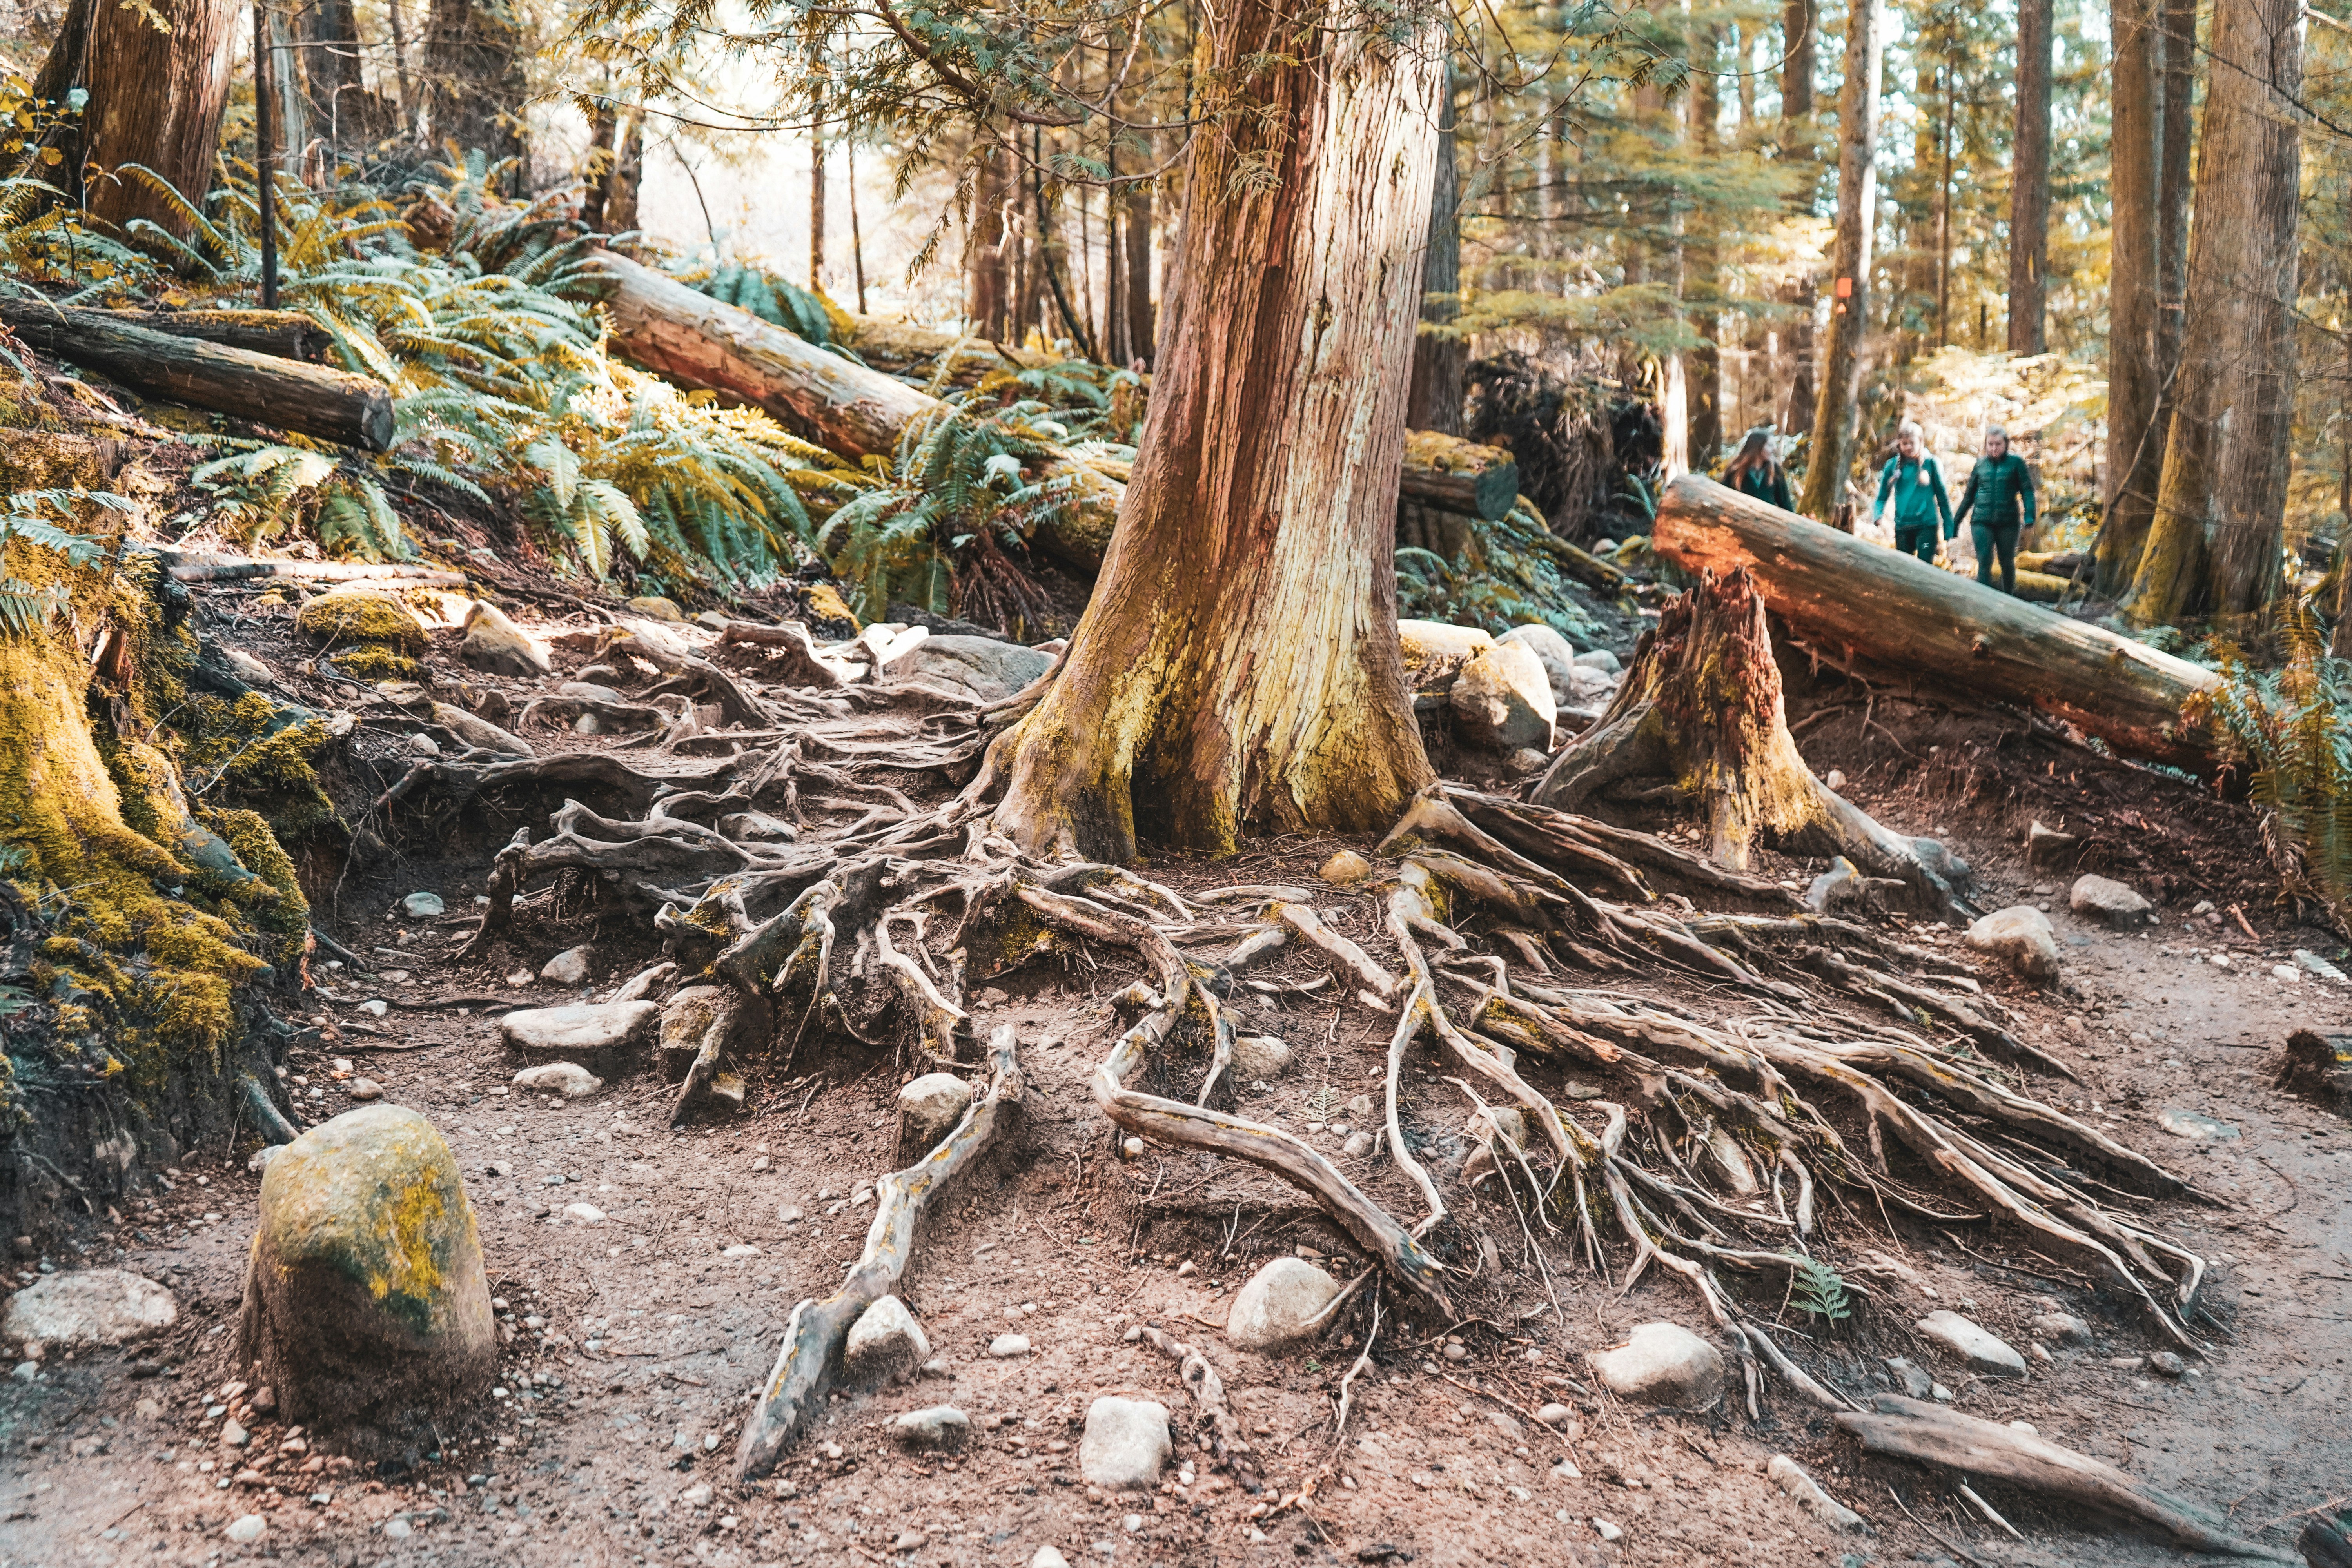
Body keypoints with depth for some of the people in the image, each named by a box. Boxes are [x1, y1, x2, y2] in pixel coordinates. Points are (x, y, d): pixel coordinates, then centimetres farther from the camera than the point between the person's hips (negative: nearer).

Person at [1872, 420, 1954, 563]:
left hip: (1927, 525, -4)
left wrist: (1949, 527, 2)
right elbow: (1882, 496, 9)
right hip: (1902, 527, 4)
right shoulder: (1893, 465, 5)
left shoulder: (1930, 462, -2)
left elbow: (1943, 495, 3)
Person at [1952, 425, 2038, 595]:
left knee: (2007, 563, 12)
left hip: (2008, 522, -1)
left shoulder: (2016, 462, 1)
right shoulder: (1980, 465, 9)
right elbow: (1969, 495, 16)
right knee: (1984, 562, -9)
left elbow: (2027, 490, -3)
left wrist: (2029, 516, -16)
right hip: (1982, 523, 1)